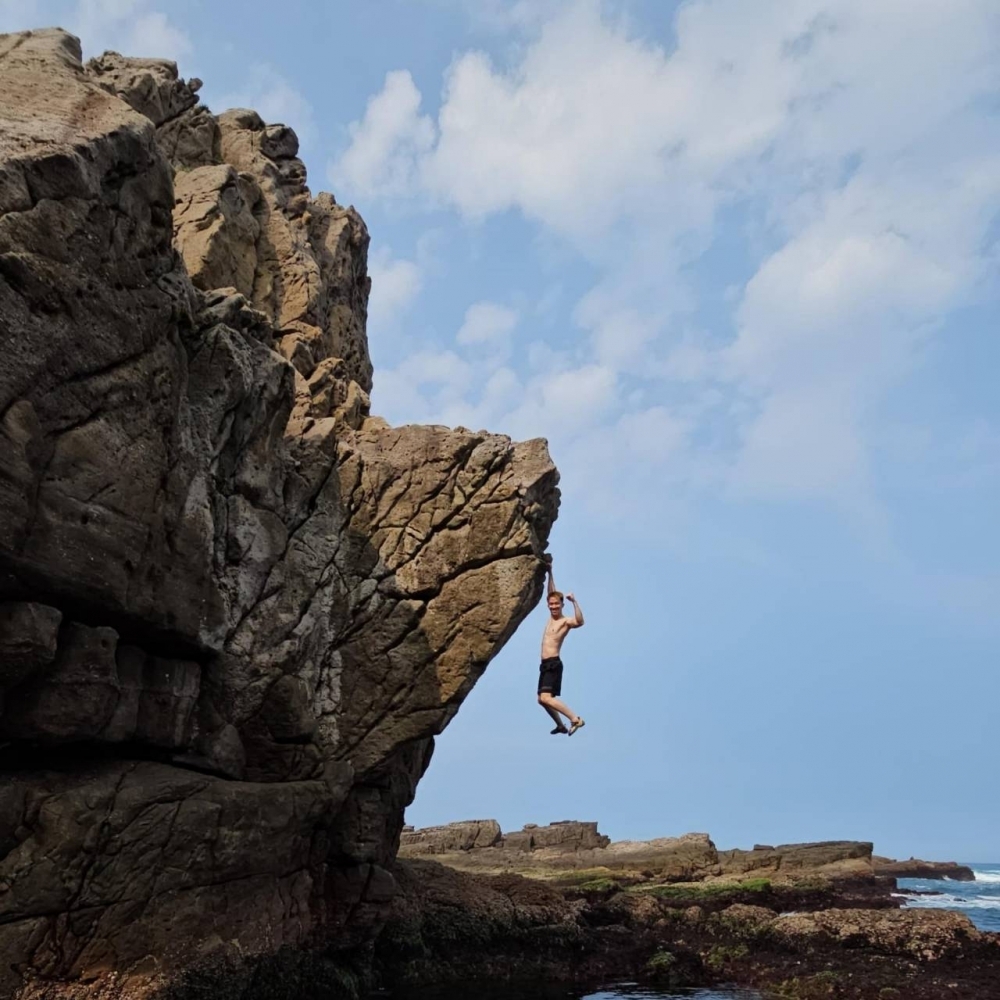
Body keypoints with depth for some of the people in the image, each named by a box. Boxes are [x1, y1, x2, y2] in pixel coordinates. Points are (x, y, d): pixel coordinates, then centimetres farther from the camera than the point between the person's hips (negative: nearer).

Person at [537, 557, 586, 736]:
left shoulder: (565, 621, -9)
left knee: (545, 697, -23)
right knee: (542, 699, 16)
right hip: (545, 664, 9)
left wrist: (574, 602, -38)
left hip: (553, 664, -9)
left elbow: (580, 622, -30)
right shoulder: (551, 617, 12)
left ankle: (576, 719, -23)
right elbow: (551, 593, 18)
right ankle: (561, 726, 30)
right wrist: (549, 572, 14)